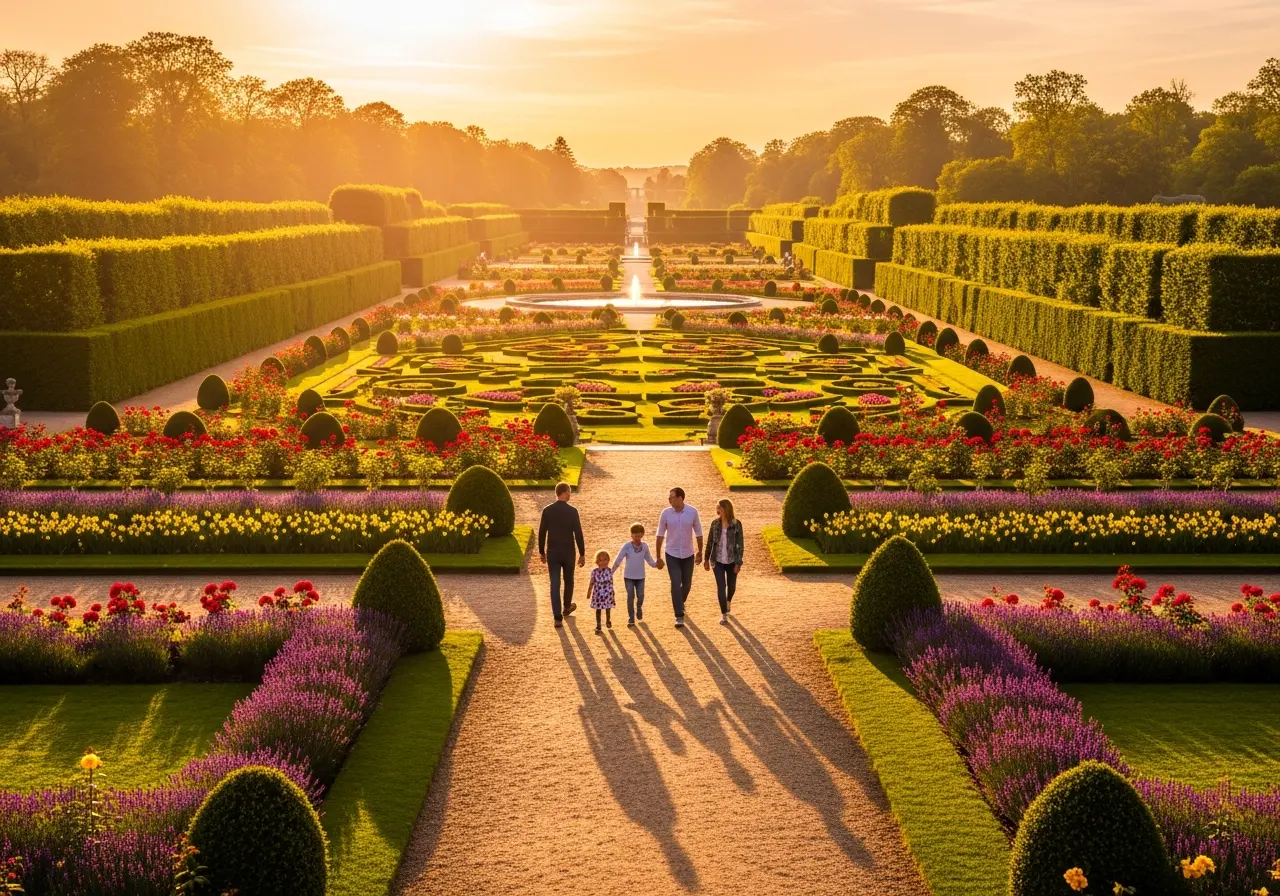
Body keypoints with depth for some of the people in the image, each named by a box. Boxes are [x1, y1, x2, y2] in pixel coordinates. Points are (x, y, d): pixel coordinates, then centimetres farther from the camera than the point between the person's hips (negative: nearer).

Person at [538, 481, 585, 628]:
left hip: (552, 553, 1)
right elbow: (578, 534, -12)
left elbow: (541, 533, -2)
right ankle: (567, 607, 44)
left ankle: (558, 618, -3)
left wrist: (541, 552, 11)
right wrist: (582, 554, -2)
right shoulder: (572, 511, -13)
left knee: (555, 584, 2)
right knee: (568, 580, 23)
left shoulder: (547, 510, -7)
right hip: (568, 553, -1)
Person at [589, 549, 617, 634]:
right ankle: (598, 626, 20)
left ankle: (608, 620, 45)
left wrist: (612, 592, 9)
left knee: (608, 608, 18)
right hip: (598, 593, -1)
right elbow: (592, 582, -1)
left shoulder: (609, 571, -8)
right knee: (598, 610, 7)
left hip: (607, 593, 1)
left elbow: (611, 582, 3)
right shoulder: (594, 572, -12)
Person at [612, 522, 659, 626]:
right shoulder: (627, 546, -12)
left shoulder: (645, 546, -4)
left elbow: (649, 559, 8)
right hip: (628, 576, -2)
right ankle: (631, 617, 8)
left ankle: (639, 608, 33)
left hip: (640, 576, 2)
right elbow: (618, 560, -12)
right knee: (630, 596, -5)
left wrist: (656, 563, -10)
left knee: (640, 596, 0)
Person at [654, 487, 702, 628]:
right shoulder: (666, 513, -10)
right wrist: (658, 557, 0)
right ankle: (679, 616, -4)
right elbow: (660, 535, -2)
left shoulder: (692, 511, -10)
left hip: (688, 555, 1)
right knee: (676, 585, -9)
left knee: (686, 584, 14)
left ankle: (681, 602, 44)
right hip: (672, 555, -1)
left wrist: (700, 552, 5)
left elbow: (698, 533, 1)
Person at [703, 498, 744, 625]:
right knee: (721, 587, -6)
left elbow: (740, 545, -9)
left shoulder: (736, 524, -10)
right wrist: (706, 559, 10)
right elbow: (710, 542, 6)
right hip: (718, 561, 1)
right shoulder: (715, 523, -3)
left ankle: (728, 602, 46)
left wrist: (738, 563, -11)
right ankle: (724, 614, 2)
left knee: (731, 586, 14)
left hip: (731, 561, -1)